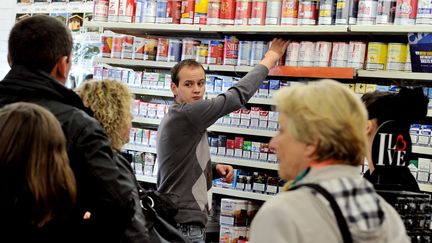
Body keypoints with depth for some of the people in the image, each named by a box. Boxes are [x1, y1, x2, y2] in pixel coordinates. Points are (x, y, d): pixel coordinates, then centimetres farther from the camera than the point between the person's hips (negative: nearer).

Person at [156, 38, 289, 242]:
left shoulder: (172, 118, 14)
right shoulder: (186, 114, -17)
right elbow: (238, 95, -17)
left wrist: (214, 169, 6)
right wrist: (271, 57, -6)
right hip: (186, 225, -10)